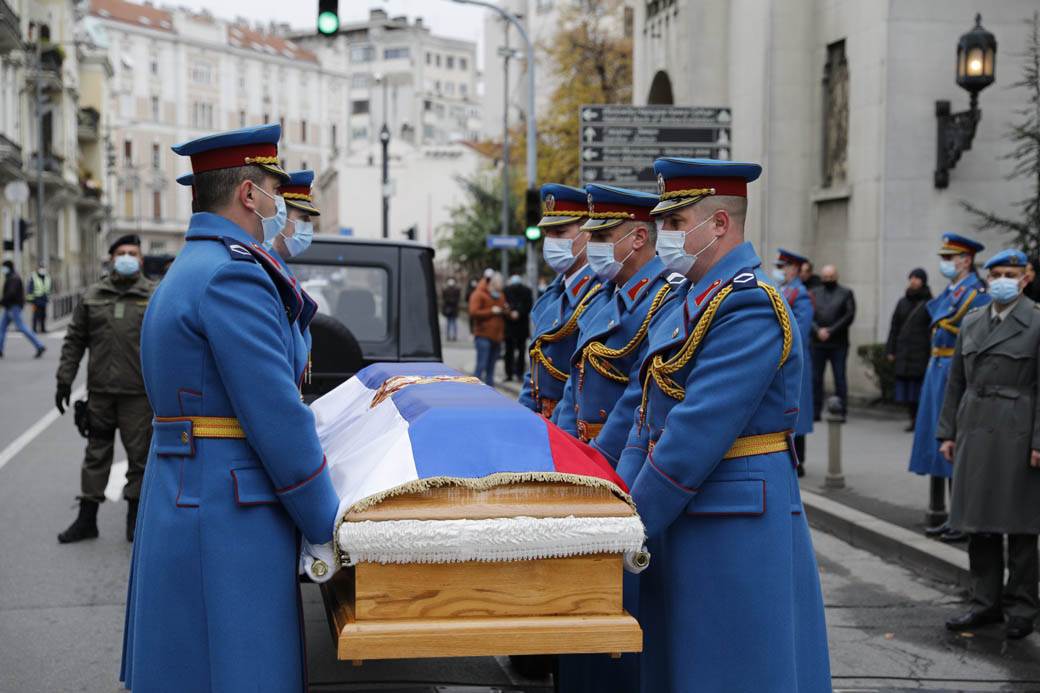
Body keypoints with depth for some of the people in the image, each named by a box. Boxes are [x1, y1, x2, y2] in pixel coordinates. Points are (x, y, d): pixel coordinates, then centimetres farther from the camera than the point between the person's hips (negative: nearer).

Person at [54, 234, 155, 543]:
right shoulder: (92, 295, 9)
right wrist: (64, 379, 6)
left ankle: (135, 519, 16)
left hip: (139, 393, -2)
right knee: (96, 453, 9)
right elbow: (74, 340, 11)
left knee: (139, 455, 3)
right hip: (100, 390, 2)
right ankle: (86, 519, 17)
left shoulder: (154, 296, 2)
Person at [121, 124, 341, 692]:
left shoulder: (186, 272, 17)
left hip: (183, 509, 10)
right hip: (230, 516, -10)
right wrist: (323, 529, -12)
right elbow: (277, 418, -18)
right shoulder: (234, 273, -15)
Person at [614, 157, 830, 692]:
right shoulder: (683, 303, 13)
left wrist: (633, 522, -17)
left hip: (736, 528, -9)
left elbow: (697, 433, -22)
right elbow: (648, 415, 12)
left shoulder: (750, 308, -17)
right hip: (684, 521, 9)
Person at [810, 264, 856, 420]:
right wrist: (818, 330, -13)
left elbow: (849, 315, -3)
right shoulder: (815, 293, 12)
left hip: (838, 343, -2)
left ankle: (841, 412, 0)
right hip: (818, 343, 2)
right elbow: (809, 314, 3)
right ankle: (815, 411, 6)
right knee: (816, 377, 2)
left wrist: (830, 331, -10)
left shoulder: (846, 293, 6)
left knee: (840, 378, -2)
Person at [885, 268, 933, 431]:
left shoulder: (929, 304, -2)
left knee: (921, 388, -5)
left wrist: (932, 353, -14)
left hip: (922, 354, -5)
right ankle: (913, 420, 13)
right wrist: (890, 351, 9)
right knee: (906, 388, 4)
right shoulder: (903, 303, 13)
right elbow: (894, 328, 14)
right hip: (904, 353, 5)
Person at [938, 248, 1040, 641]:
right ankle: (987, 603, 20)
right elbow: (956, 381, 13)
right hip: (975, 431, 5)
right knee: (979, 523, 10)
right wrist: (948, 432, 9)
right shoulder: (971, 322, 11)